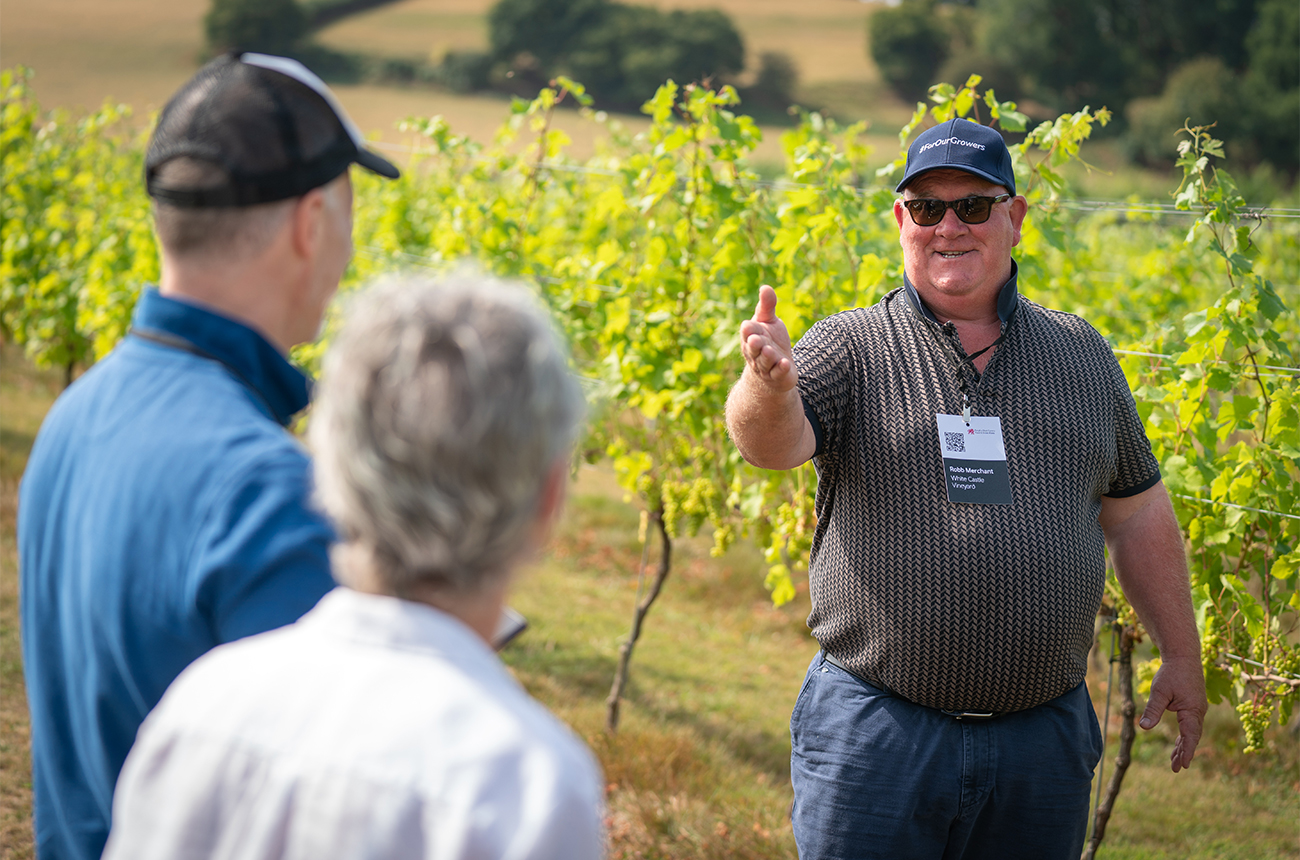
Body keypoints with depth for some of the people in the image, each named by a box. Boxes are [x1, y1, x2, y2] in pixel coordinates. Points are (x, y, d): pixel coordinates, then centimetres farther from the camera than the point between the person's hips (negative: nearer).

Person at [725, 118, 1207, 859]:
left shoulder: (1080, 354, 10)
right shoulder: (852, 347, -1)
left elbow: (1138, 516, 16)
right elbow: (776, 443, -19)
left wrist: (1182, 655, 16)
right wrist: (769, 387, -41)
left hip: (1044, 738, 3)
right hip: (877, 735, -3)